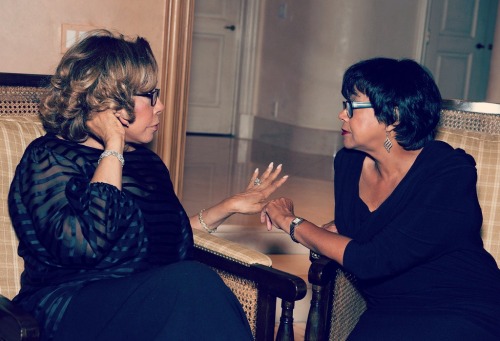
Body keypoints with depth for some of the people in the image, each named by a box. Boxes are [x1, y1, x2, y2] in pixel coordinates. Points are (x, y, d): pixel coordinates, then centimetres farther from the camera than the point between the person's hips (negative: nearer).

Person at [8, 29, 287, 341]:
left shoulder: (146, 160, 19)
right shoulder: (50, 158, -4)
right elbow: (83, 244, -23)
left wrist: (231, 205, 26)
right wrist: (113, 149, -13)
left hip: (157, 303, 6)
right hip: (70, 312, -6)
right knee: (193, 281, -33)